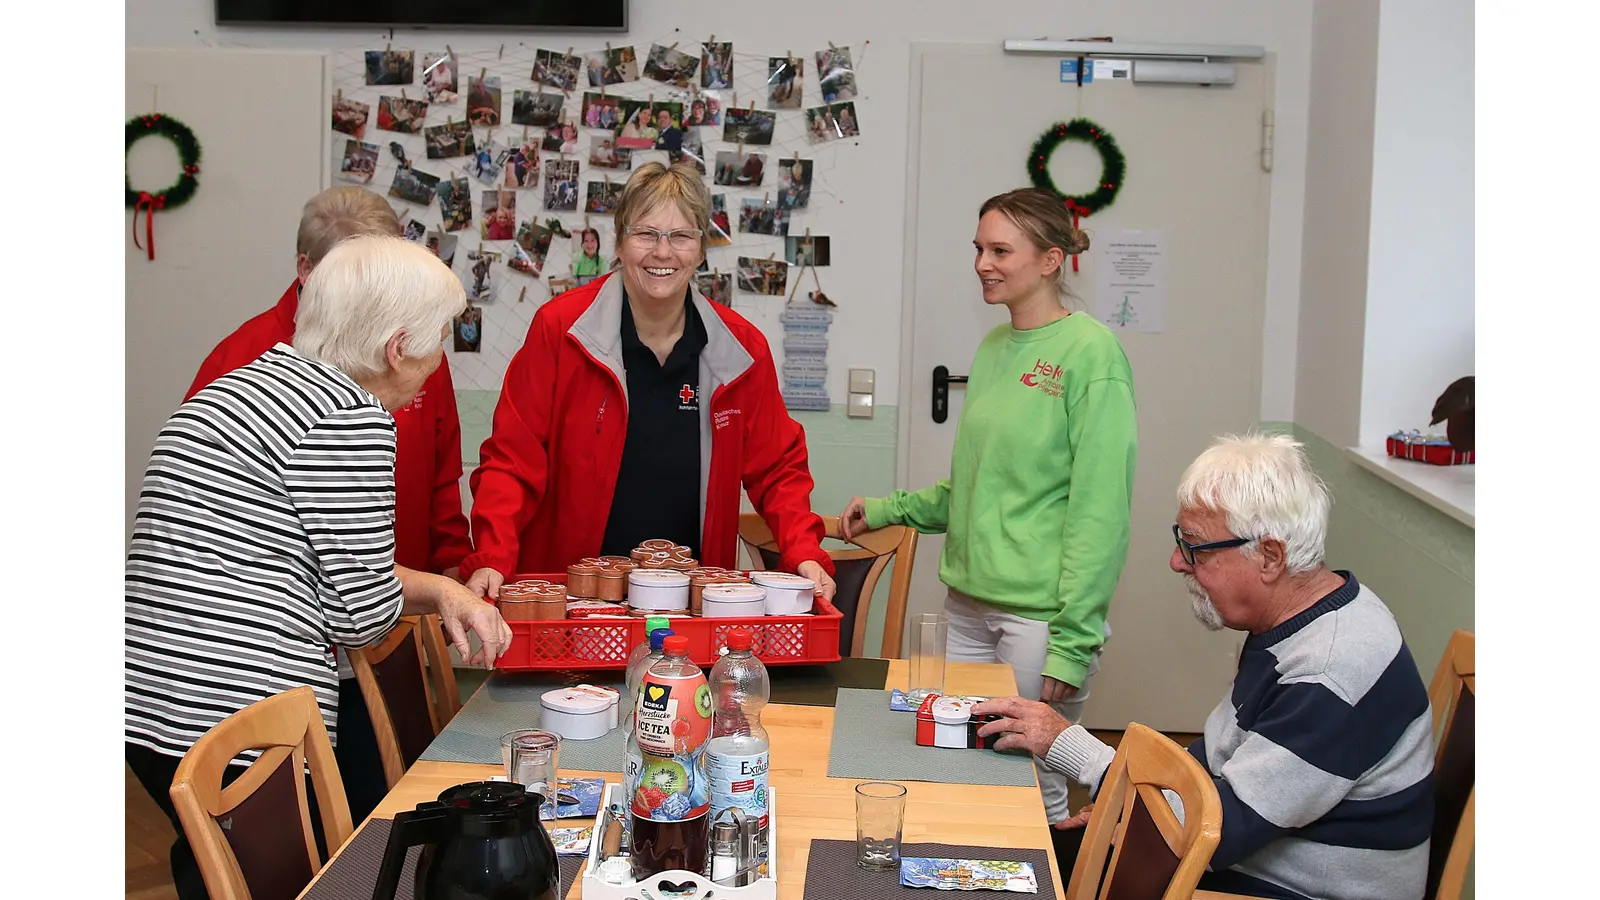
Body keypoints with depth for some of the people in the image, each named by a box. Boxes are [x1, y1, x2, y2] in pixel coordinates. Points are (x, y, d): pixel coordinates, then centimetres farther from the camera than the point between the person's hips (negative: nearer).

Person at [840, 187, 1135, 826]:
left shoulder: (1090, 352, -11)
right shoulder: (994, 349, 12)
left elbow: (1100, 508, -15)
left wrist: (1074, 639, -17)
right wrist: (891, 509, 12)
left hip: (1040, 614, -7)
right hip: (970, 604, 8)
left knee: (1036, 794, 1)